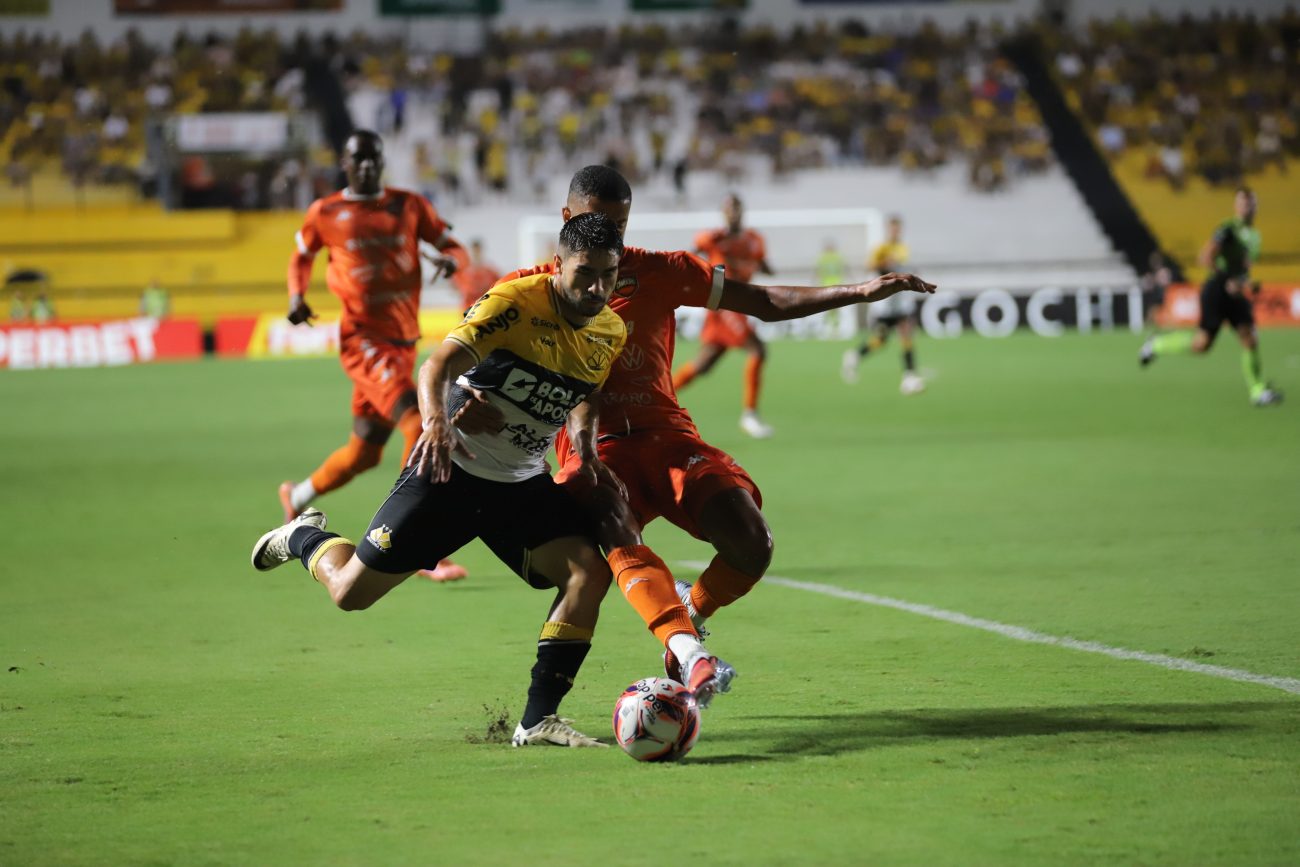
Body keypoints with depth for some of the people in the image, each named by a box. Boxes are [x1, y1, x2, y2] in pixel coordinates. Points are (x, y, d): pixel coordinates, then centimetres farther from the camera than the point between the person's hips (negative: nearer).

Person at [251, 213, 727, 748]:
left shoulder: (612, 334, 0)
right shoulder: (516, 303, -21)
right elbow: (439, 364, -31)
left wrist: (586, 449, 1)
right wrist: (435, 421, -51)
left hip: (524, 482, 5)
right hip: (452, 468, -5)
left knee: (590, 573, -17)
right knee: (351, 592, -2)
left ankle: (538, 721, -10)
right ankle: (305, 538, 34)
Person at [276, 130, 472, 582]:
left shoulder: (410, 206, 8)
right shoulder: (325, 214, 3)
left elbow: (454, 246, 10)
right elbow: (301, 256, 19)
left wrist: (451, 258, -14)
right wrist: (296, 295, 0)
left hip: (403, 340, 5)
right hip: (363, 338, -5)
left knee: (365, 452, 14)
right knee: (418, 424, -23)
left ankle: (298, 496, 41)